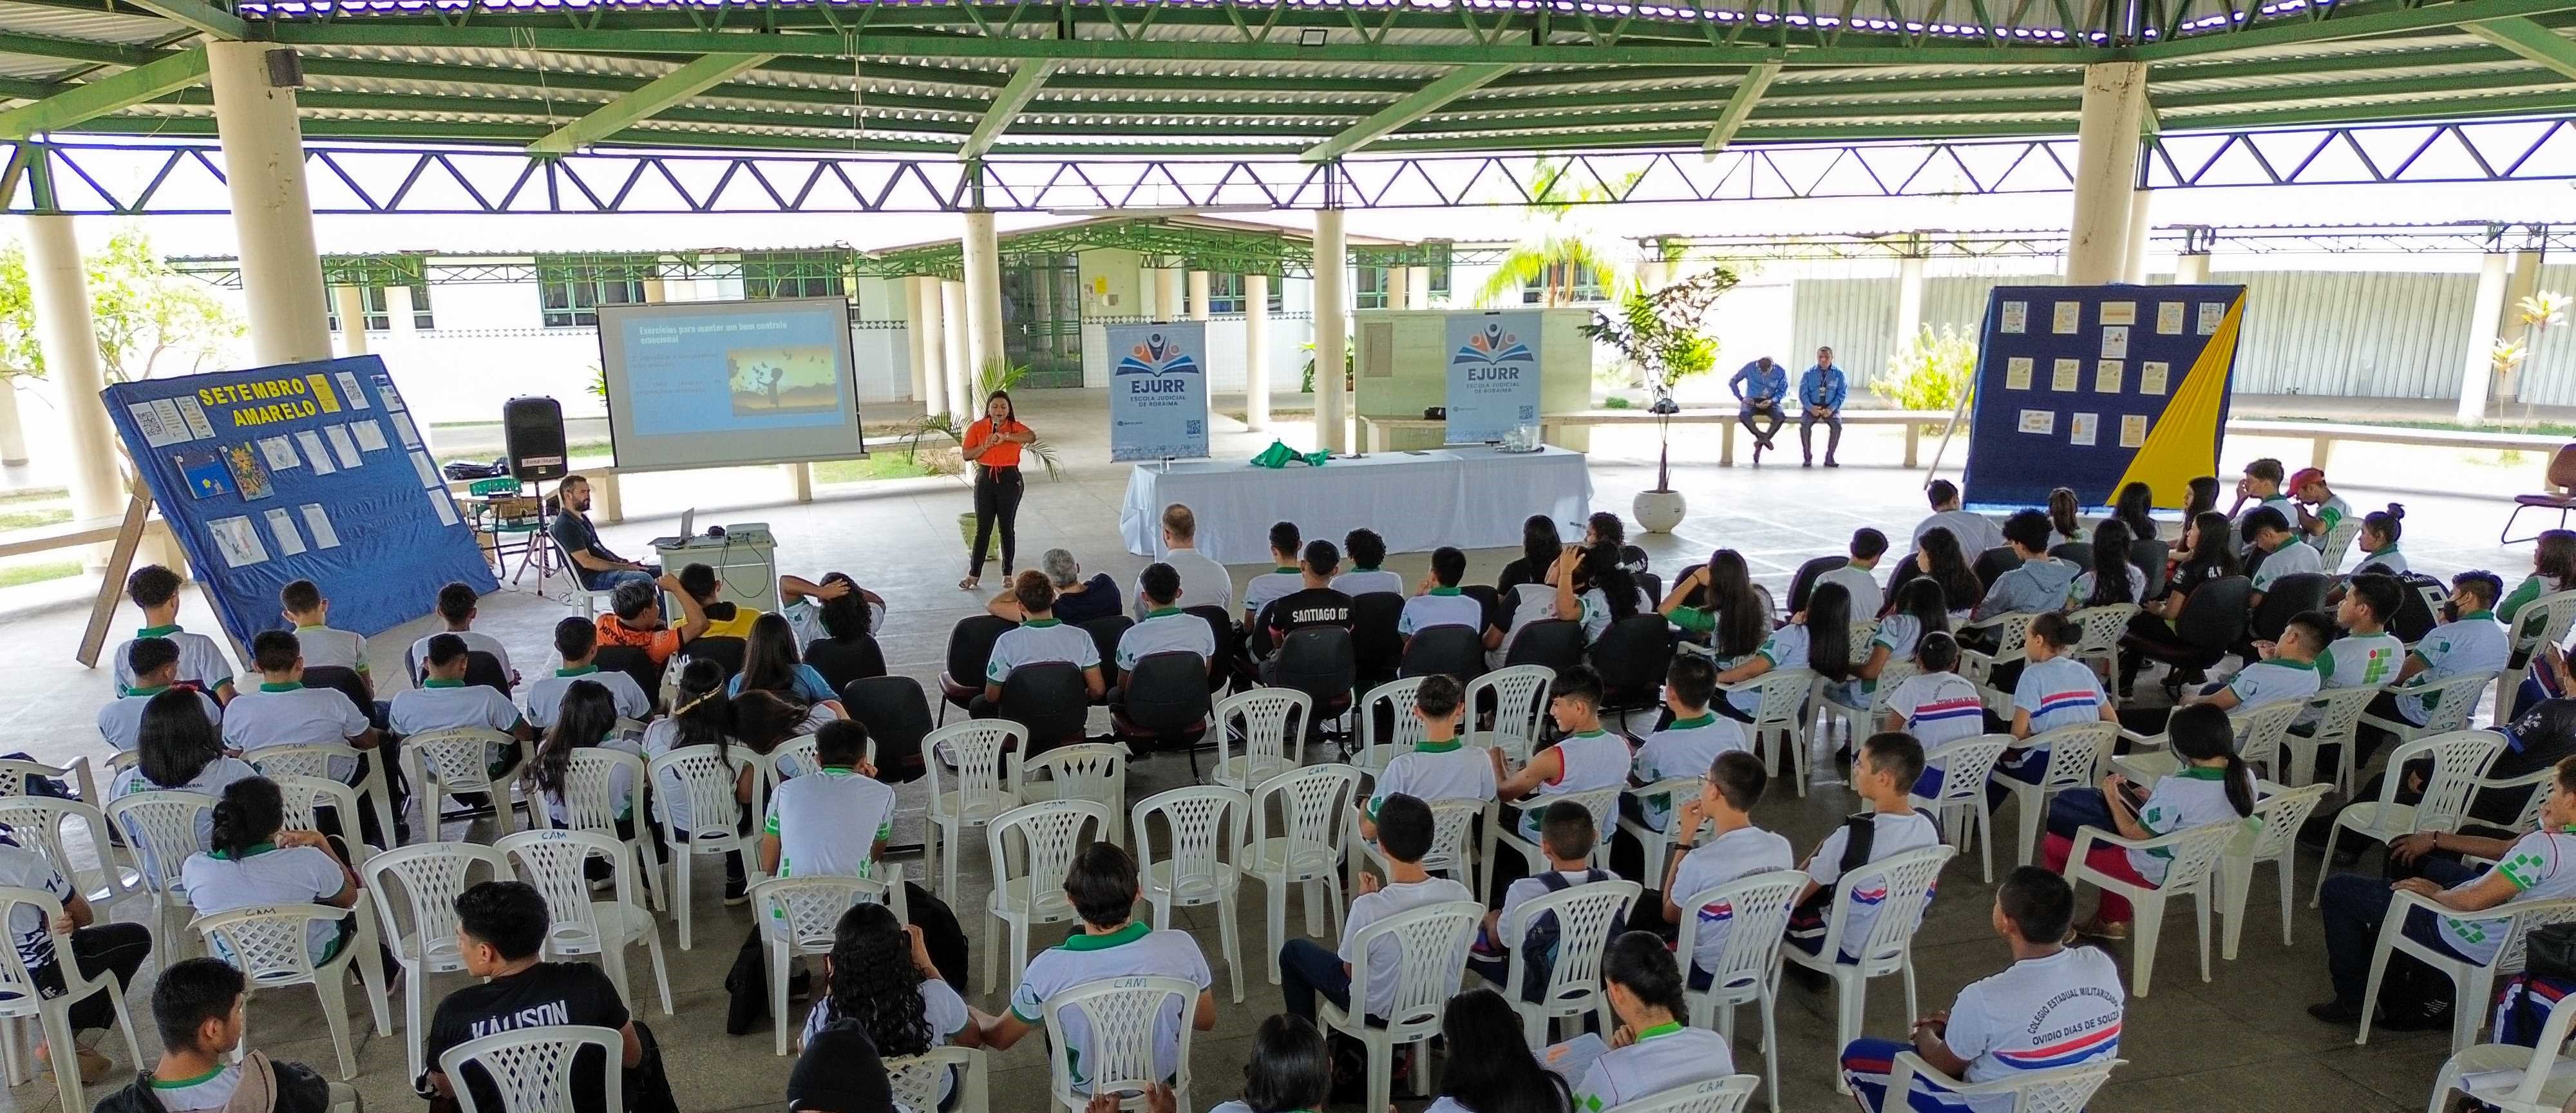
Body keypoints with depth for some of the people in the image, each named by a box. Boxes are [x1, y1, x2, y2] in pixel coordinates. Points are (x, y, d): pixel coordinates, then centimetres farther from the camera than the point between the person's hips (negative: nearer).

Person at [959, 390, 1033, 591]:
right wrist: (985, 446, -19)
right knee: (982, 528, 2)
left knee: (1007, 528, 7)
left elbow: (1032, 437, -23)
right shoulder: (977, 428, 2)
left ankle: (1007, 574, 16)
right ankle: (974, 575, 7)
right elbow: (966, 455, -4)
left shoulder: (1015, 427, -1)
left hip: (1010, 480, -1)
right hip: (985, 480, 1)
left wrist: (1005, 436, -30)